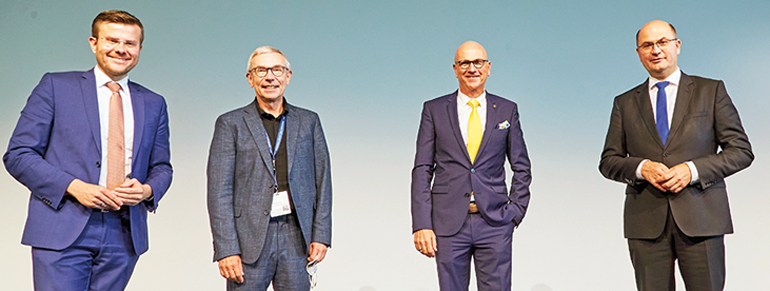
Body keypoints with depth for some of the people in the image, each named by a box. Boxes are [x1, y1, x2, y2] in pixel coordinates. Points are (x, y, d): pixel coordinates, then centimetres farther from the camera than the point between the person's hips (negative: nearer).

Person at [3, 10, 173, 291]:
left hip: (123, 236, 3)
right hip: (63, 233, -3)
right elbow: (17, 154, 0)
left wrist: (147, 190, -6)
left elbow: (161, 168, 18)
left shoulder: (153, 104, 14)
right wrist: (73, 186, -14)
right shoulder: (55, 86, 4)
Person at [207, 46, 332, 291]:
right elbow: (219, 191, -2)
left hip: (297, 238, 2)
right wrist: (226, 249, -9)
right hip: (250, 240, -2)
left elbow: (322, 181, 10)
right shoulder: (230, 124, 4)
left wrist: (321, 235, 1)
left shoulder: (309, 122, 11)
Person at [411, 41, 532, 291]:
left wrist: (515, 212, 1)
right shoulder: (434, 110, 7)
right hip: (449, 224, 0)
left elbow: (522, 169, 13)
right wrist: (421, 224, -4)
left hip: (494, 224, 1)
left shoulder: (507, 110, 10)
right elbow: (422, 170, 3)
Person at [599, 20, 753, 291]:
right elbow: (608, 162, 11)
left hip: (701, 217, -1)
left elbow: (741, 151, 4)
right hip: (646, 221, 1)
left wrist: (692, 170, -11)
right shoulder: (625, 103, 12)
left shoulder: (711, 91, 8)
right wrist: (642, 168, -10)